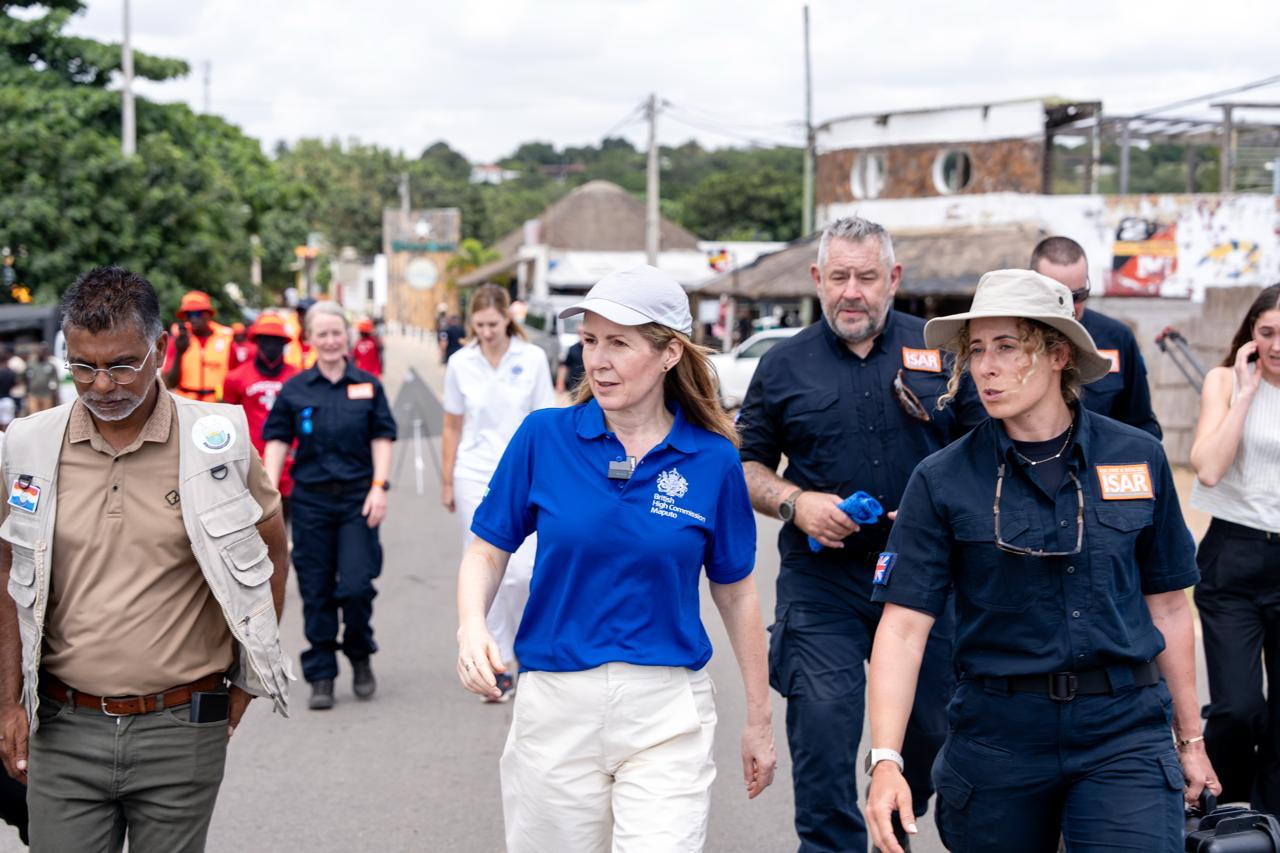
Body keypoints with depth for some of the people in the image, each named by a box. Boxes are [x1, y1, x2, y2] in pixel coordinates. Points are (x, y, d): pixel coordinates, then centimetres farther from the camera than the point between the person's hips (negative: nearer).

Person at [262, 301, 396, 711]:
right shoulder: (295, 389, 5)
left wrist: (379, 487, -5)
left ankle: (360, 657, 19)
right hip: (311, 500, 1)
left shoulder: (368, 386, 5)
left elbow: (381, 440, 5)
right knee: (316, 593, 3)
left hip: (358, 499, -1)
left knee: (356, 587, -7)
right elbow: (277, 442, 6)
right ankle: (321, 677, 12)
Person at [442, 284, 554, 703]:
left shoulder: (532, 359, -3)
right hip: (475, 478, 2)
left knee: (522, 570, -11)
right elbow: (452, 427, 9)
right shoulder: (460, 363, 1)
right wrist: (448, 482, 10)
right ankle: (500, 664, 11)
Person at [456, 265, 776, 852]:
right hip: (555, 708, 1)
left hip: (667, 715, -1)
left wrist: (759, 719, 12)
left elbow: (735, 593, 7)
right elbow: (487, 552, 3)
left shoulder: (713, 460, -3)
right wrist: (471, 628, -17)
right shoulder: (545, 437, -3)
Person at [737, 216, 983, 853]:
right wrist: (794, 503, -8)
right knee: (822, 730, -8)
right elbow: (747, 465, 10)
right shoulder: (785, 364, 5)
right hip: (821, 583, -1)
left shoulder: (939, 352, 4)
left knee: (929, 729, 11)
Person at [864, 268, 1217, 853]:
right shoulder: (943, 480, -3)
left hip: (1124, 734, 0)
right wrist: (885, 759, -20)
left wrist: (1190, 740, 14)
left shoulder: (1137, 458, 2)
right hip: (998, 734, 0)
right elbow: (904, 624, -9)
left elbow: (1167, 605, 10)